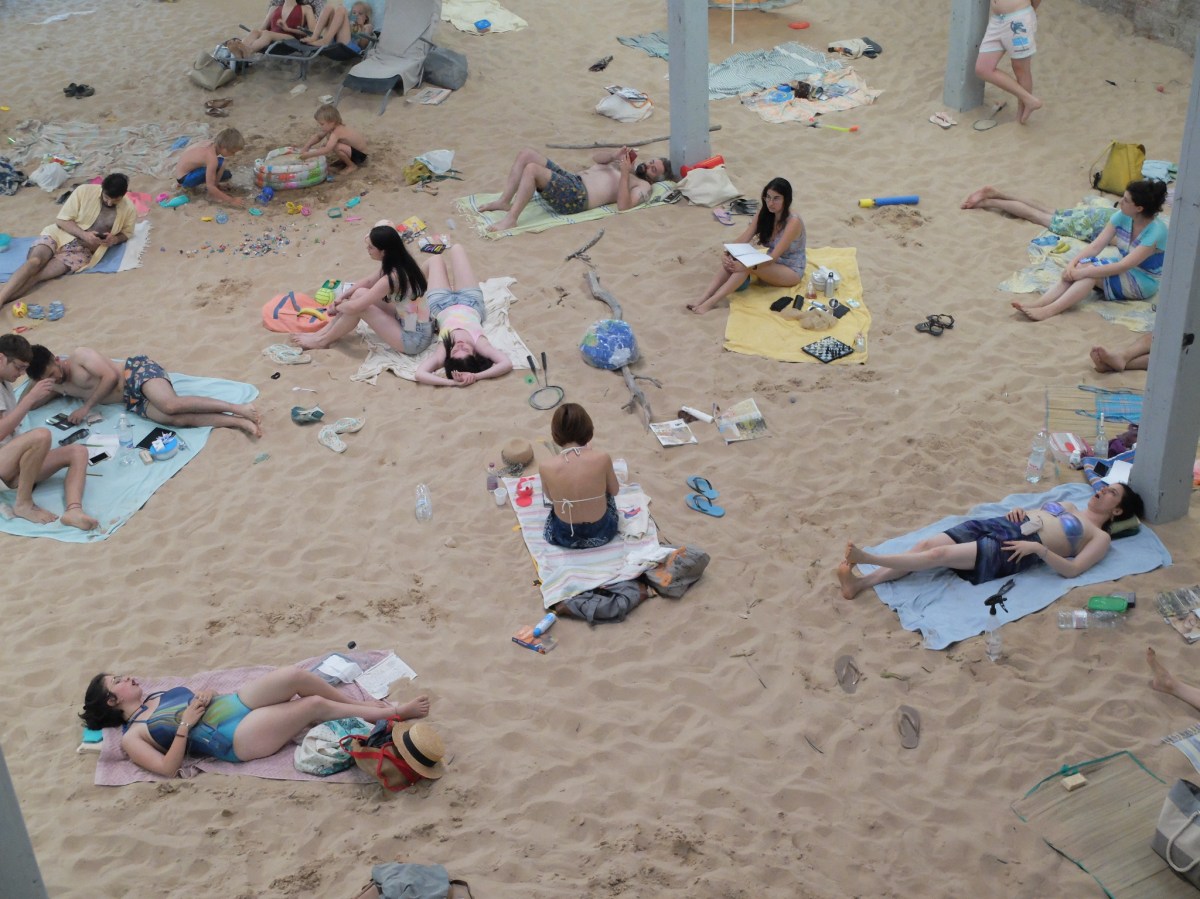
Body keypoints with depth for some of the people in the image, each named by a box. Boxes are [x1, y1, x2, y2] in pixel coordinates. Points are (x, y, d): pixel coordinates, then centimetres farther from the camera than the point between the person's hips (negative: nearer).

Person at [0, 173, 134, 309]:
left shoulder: (129, 209, -6)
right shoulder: (84, 191, -9)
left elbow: (126, 233, 12)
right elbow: (61, 220, -5)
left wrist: (114, 239, -11)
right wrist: (84, 234, -21)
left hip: (83, 250, 0)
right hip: (61, 235, 0)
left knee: (38, 275, -24)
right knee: (34, 262, -29)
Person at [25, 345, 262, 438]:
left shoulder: (80, 356, -5)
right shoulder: (56, 386, 16)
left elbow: (110, 376, -13)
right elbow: (28, 405, 21)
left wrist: (86, 407, -11)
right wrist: (35, 383, 1)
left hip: (138, 371, -5)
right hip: (133, 402, 5)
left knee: (172, 405, -36)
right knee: (178, 419, -24)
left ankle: (237, 408, -34)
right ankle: (236, 422, -31)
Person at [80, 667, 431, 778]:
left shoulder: (161, 695, 22)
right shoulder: (132, 737, 1)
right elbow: (169, 768, -12)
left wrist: (206, 696, 2)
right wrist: (185, 725, -16)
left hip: (235, 703, 7)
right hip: (234, 740, -7)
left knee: (294, 676, -19)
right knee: (314, 705, -18)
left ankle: (362, 705, -3)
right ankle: (393, 712, -7)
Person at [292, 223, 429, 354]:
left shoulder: (391, 278, -26)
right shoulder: (400, 263, 1)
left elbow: (354, 307, -20)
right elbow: (368, 281, 19)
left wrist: (337, 307, 1)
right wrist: (342, 298, 12)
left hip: (414, 339, -9)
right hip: (420, 331, 9)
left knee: (358, 307, -9)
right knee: (360, 294, 7)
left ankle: (323, 340, 12)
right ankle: (324, 333, 16)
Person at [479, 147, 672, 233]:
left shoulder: (644, 186, 1)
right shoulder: (624, 162, 27)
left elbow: (623, 205, -17)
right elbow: (596, 157, 31)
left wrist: (624, 174, -18)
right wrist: (615, 155, 13)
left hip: (576, 197, -9)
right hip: (570, 179, 9)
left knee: (531, 169, -29)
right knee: (526, 154, 0)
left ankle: (510, 219, -27)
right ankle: (504, 201, 2)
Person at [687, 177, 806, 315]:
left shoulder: (793, 222, -24)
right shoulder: (764, 213, -4)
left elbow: (774, 256, -29)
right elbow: (744, 237, -13)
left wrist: (746, 266, -42)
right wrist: (729, 253, -33)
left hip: (792, 272, -6)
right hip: (771, 265, 6)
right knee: (732, 260, -22)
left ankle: (711, 303, -40)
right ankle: (704, 298, -33)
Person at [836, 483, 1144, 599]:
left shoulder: (1100, 537, 8)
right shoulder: (1068, 506, 31)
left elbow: (1072, 569, -8)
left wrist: (1039, 548, -20)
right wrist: (1018, 511, 9)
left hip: (1017, 548, -7)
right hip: (998, 525, 7)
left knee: (939, 554, -25)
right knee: (926, 544, -15)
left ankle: (869, 558, -27)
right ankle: (860, 582, -25)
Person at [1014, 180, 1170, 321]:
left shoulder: (1156, 231, -28)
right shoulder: (1122, 217, -7)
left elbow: (1123, 266, -31)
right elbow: (1096, 246, -8)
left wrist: (1083, 273, -33)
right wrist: (1073, 262, -26)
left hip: (1143, 282, -6)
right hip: (1125, 269, 6)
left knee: (1089, 271, -29)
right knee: (1080, 267, -22)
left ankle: (1050, 310, -41)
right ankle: (1038, 305, -35)